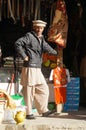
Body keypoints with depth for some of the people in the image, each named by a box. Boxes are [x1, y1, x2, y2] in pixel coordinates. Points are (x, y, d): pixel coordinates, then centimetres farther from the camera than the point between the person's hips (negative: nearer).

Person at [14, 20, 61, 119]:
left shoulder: (41, 38, 17)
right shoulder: (29, 36, -8)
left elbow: (47, 48, 30)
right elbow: (17, 43, -18)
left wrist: (55, 52, 16)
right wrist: (24, 56, -16)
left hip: (38, 69, 9)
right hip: (30, 68, -9)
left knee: (44, 89, 12)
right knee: (29, 91, -3)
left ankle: (43, 110, 23)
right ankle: (28, 113, 6)